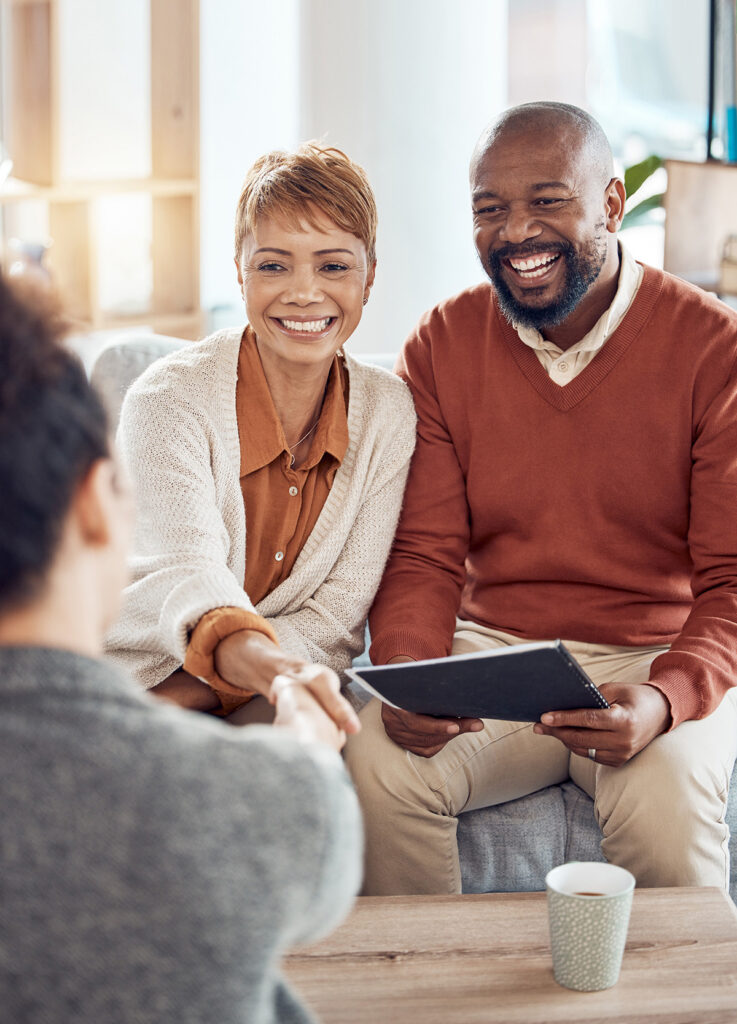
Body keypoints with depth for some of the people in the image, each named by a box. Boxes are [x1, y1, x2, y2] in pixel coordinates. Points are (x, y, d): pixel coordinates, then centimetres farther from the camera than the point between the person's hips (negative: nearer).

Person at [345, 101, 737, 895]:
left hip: (656, 658, -2)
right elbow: (425, 558, 1)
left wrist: (665, 699, -28)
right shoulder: (442, 347, 4)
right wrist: (410, 680, -21)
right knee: (377, 763, -26)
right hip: (491, 649, 2)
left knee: (664, 795, -32)